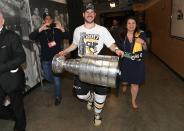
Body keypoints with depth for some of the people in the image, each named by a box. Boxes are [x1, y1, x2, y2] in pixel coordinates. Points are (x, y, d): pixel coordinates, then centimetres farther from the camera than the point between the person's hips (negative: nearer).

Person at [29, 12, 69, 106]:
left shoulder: (57, 30, -1)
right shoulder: (41, 31, 2)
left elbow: (67, 37, -15)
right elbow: (31, 37, -15)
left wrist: (62, 29, -33)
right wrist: (40, 29, -30)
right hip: (45, 59, 3)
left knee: (56, 78, 3)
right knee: (48, 77, 18)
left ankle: (58, 97, 19)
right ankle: (57, 83, 50)